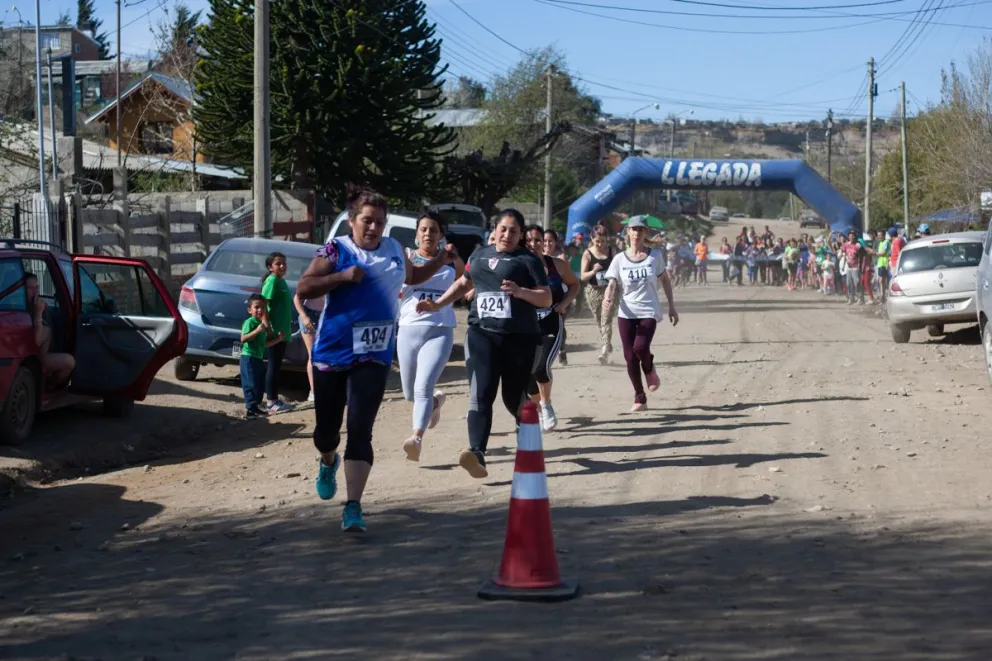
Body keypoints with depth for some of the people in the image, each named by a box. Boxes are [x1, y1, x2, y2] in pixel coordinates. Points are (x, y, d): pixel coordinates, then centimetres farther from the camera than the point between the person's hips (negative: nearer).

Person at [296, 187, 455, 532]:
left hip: (374, 356, 1)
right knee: (326, 429, 11)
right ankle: (328, 463, 48)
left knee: (360, 431, -11)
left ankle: (353, 507, -12)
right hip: (332, 352, -1)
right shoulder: (336, 250, -8)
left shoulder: (394, 249, 6)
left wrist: (441, 260, 14)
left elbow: (412, 276, 27)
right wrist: (342, 276, -24)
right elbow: (303, 289, -14)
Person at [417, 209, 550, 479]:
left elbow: (546, 299, -6)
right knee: (481, 394, -16)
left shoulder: (528, 260, -1)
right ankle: (477, 453, -30)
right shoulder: (480, 255, 15)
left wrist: (520, 292, -23)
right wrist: (437, 305, 24)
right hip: (482, 333, 3)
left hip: (520, 338, -3)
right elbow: (463, 283, 32)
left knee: (514, 398, 7)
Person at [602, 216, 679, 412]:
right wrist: (608, 298, -25)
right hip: (627, 313, 2)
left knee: (640, 347, -23)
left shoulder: (655, 255, 1)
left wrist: (671, 306, 11)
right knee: (630, 356, 0)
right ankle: (639, 398, 14)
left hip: (648, 311, -2)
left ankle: (650, 370, 12)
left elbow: (665, 280, 12)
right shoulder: (620, 259, 2)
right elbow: (612, 284, -3)